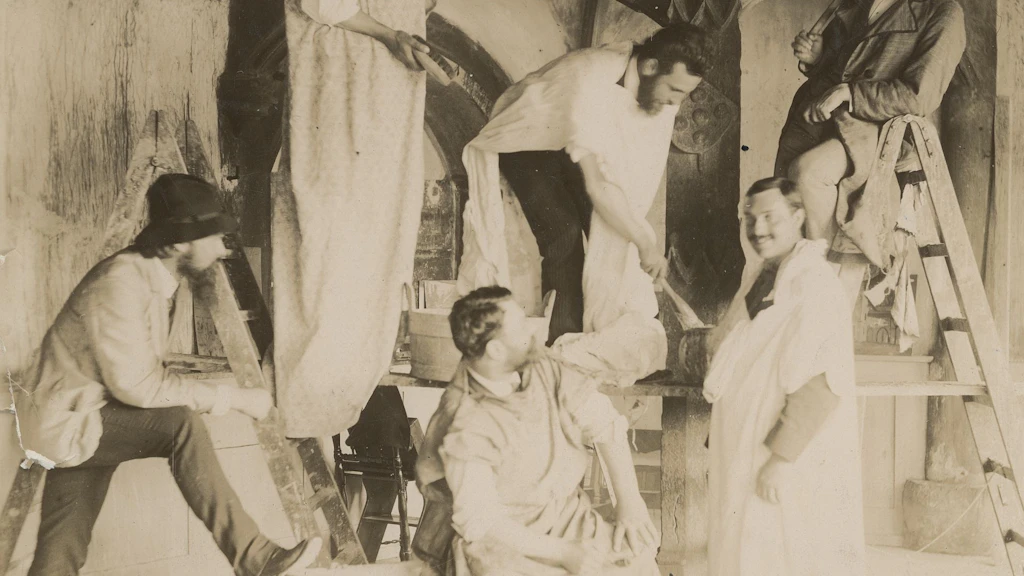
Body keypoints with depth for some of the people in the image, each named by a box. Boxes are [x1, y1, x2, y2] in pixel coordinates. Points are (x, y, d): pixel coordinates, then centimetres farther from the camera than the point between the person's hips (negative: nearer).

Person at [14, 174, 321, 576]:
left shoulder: (158, 279, 6)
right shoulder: (121, 282, -23)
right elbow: (135, 385, -26)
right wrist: (230, 398, -22)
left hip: (93, 423, 9)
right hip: (66, 420, -9)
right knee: (180, 426, -28)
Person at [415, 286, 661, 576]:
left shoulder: (539, 367, -6)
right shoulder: (466, 429, -23)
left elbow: (604, 422, -2)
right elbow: (479, 521, -22)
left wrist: (630, 501, -9)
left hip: (569, 514, 6)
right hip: (506, 539, -6)